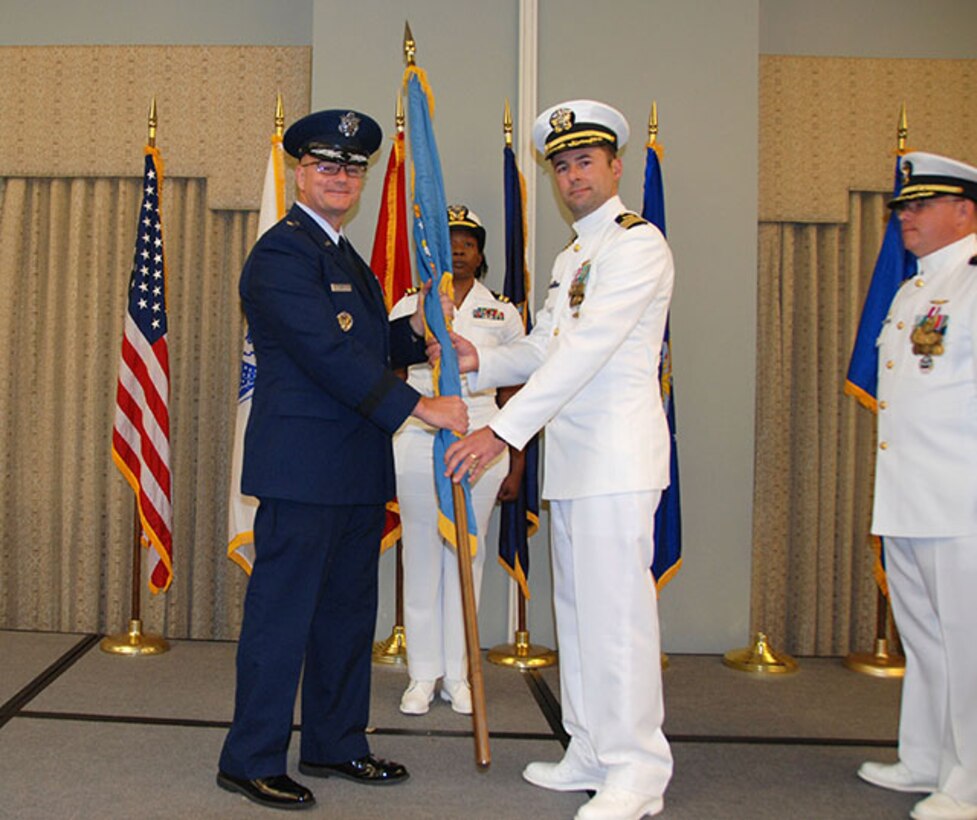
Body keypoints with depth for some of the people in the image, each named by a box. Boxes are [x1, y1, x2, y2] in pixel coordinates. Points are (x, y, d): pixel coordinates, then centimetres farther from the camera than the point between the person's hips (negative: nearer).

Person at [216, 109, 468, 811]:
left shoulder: (346, 257, 20)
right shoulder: (281, 252, -10)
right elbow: (327, 352, -20)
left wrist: (415, 330, 8)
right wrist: (419, 405, -20)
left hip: (357, 471, 10)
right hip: (302, 467, -10)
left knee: (348, 610, 15)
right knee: (282, 611, -1)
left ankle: (336, 744, 28)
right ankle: (252, 760, 12)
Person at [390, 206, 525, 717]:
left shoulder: (502, 312, 8)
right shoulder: (408, 307, 8)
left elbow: (513, 392, 8)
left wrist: (516, 465, 4)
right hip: (417, 441, 0)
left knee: (467, 557, 5)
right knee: (422, 554, 3)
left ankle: (457, 675, 16)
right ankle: (422, 676, 14)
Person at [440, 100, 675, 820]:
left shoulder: (637, 242, -9)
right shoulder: (569, 257, 21)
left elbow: (586, 349, -20)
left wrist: (503, 430, -24)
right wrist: (481, 362, 2)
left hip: (617, 457, -9)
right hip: (570, 458, 9)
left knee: (616, 611, -7)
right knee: (577, 608, 13)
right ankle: (591, 755, 25)